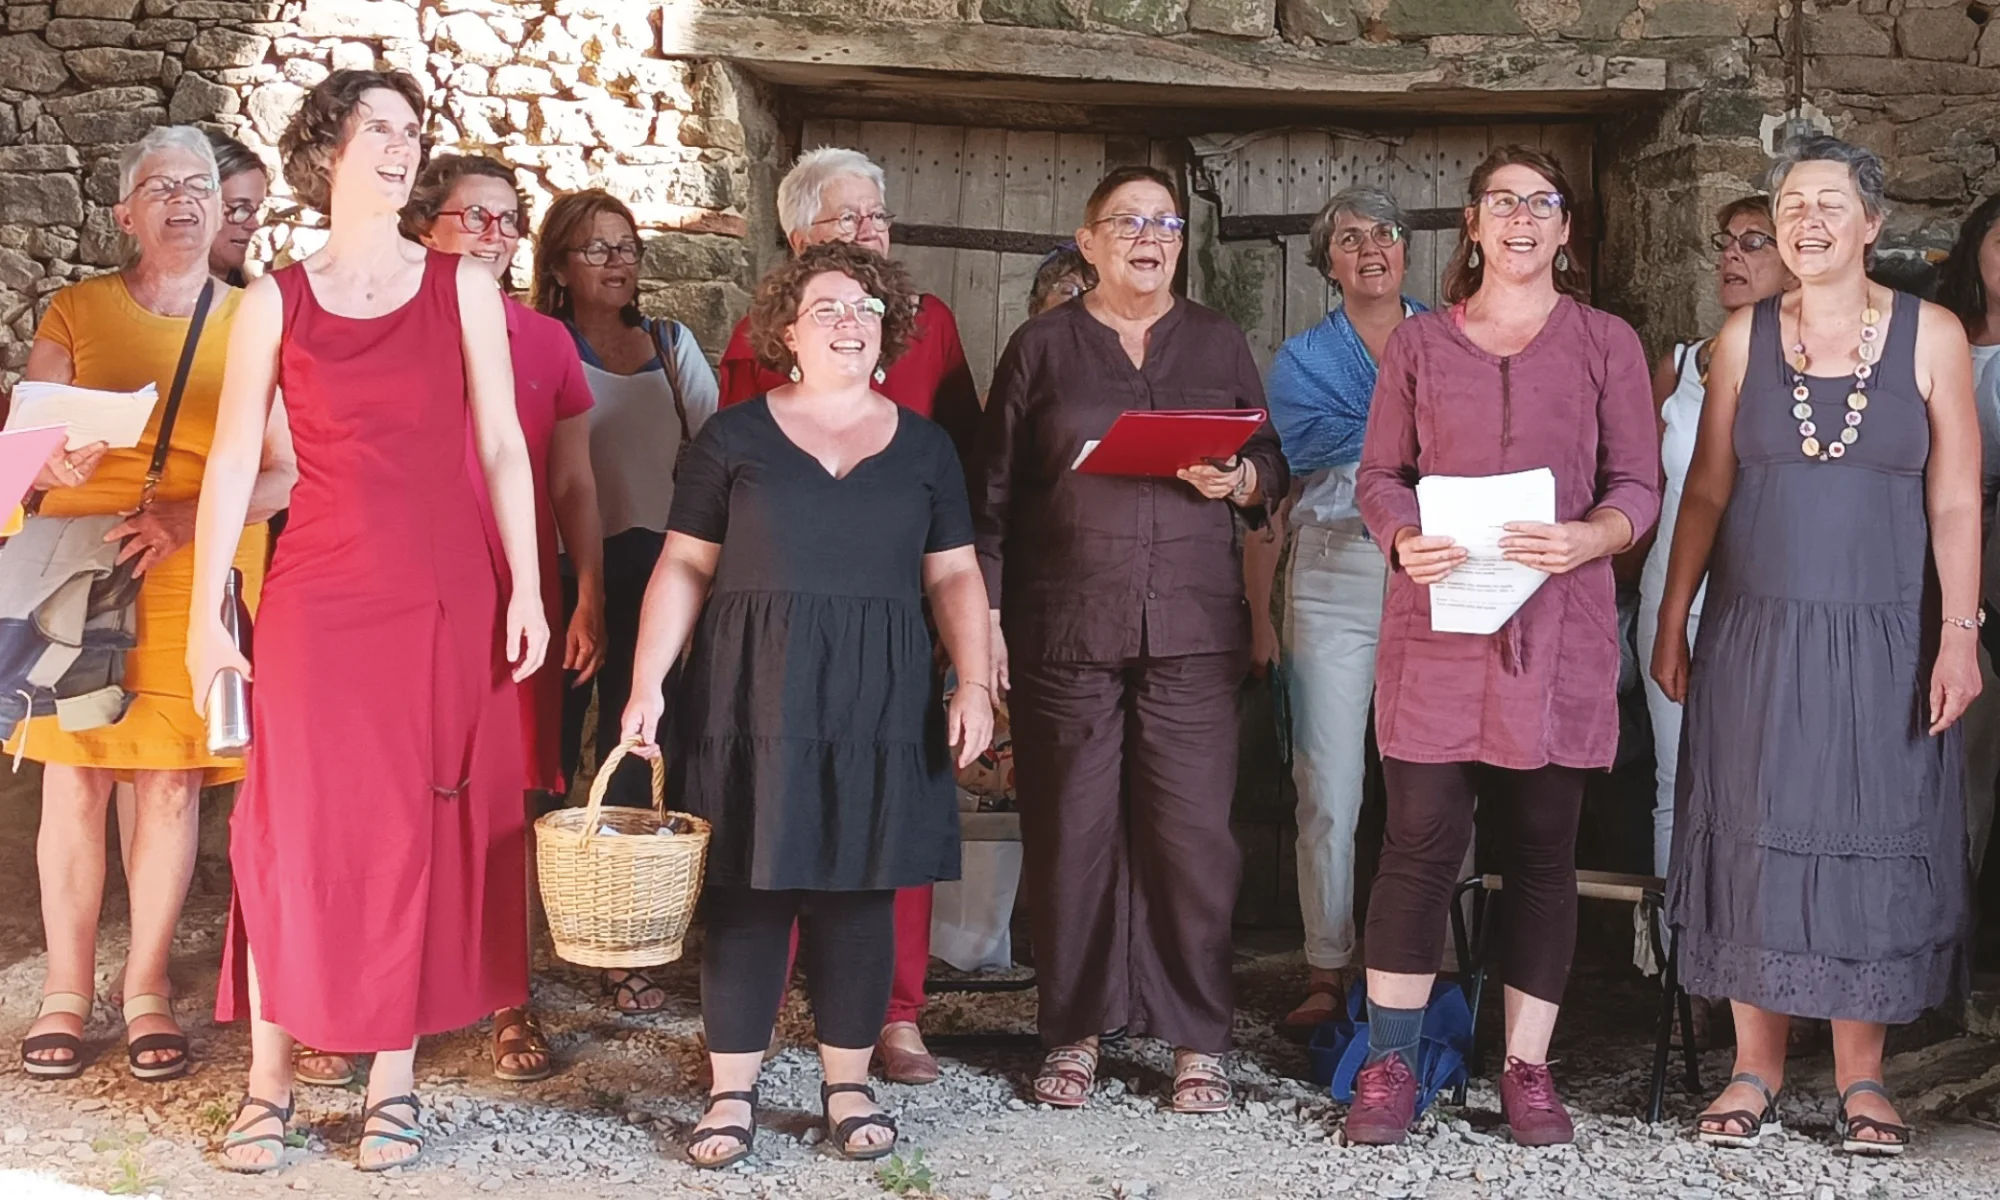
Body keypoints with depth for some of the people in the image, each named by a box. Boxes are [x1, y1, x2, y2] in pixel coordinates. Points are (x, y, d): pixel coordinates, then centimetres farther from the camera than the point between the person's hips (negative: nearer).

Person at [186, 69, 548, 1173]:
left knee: (423, 831, 3)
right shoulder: (276, 301, 5)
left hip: (447, 597, 0)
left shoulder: (463, 286, 5)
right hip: (319, 595, 0)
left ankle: (393, 1081, 13)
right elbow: (232, 461, 4)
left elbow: (502, 446, 4)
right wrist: (205, 615, -1)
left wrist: (527, 588, -2)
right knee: (300, 828, 1)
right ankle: (269, 1081, 12)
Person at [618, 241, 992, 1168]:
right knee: (748, 885, 0)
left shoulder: (923, 446, 10)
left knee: (859, 887, 4)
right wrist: (647, 681, -5)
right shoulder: (734, 436, 5)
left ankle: (848, 1084, 15)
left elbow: (953, 576, 9)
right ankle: (732, 1091, 9)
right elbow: (684, 567, 3)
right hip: (754, 695, -1)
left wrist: (973, 682, -2)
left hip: (877, 702, 2)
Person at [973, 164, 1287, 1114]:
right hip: (1064, 632, -1)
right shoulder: (1042, 348, 9)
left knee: (1192, 830, -3)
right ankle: (1074, 1034, 15)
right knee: (1070, 830, 1)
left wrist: (1238, 480, -8)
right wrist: (985, 618, 2)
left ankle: (1197, 1042, 8)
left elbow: (1273, 468, 16)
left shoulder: (1219, 344, 14)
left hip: (1193, 632, 1)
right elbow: (994, 492, 8)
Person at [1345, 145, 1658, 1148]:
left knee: (1542, 852, 4)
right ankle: (1390, 1065, 6)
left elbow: (1639, 484, 5)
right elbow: (1378, 475, 10)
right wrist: (1403, 540, -12)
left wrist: (1586, 539, -16)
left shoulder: (1606, 343, 9)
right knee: (1419, 842, -3)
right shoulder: (1418, 343, 11)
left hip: (1560, 631, 0)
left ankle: (1526, 1068, 13)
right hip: (1436, 622, 0)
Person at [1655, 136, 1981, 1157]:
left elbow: (1955, 502, -2)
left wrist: (1958, 634, -9)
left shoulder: (1931, 336, -1)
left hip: (1881, 641, -1)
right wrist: (1670, 626, 3)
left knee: (1872, 845, 3)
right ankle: (1756, 1066, 15)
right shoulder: (1744, 338, 4)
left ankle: (1860, 1078, 14)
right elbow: (1706, 493, 6)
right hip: (1756, 635, 1)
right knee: (1755, 839, 4)